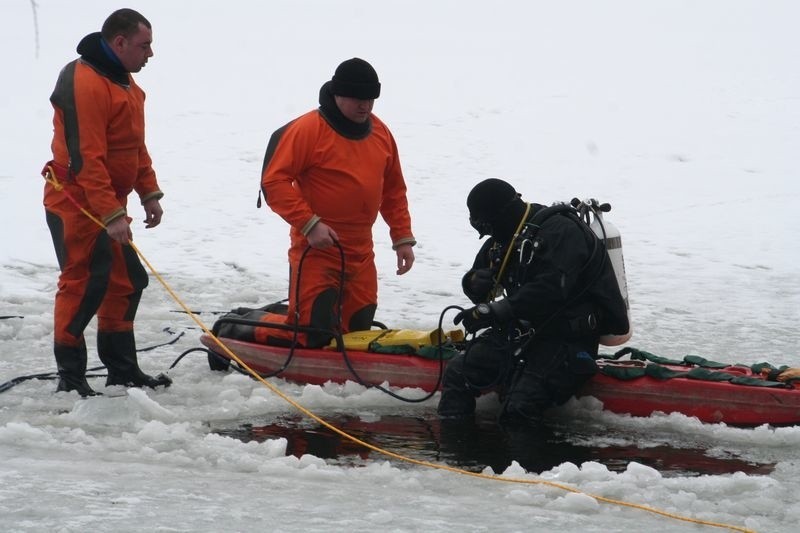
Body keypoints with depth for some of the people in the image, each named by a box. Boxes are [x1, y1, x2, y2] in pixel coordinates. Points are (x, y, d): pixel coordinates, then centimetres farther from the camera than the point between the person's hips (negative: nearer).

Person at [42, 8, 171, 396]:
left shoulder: (124, 82, 13)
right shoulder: (84, 82, -21)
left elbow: (135, 146, 22)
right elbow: (85, 157, -25)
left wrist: (149, 194, 14)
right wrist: (111, 214, -27)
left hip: (109, 203, 10)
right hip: (76, 203, -10)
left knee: (124, 281, 13)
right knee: (83, 284, -9)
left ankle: (122, 369, 22)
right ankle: (70, 376, -3)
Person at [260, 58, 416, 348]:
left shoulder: (381, 133, 9)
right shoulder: (307, 129, -12)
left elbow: (394, 190, 18)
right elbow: (273, 181, -15)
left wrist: (402, 237, 10)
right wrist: (309, 224, -21)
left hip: (360, 255, 7)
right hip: (316, 250, -7)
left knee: (358, 331, 9)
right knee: (313, 335, -14)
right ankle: (250, 327, 12)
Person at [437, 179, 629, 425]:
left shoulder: (560, 230, -17)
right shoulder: (503, 240, 11)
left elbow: (550, 289, -30)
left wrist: (496, 311, -32)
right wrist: (475, 280, -8)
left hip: (568, 337, -8)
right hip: (523, 329, 9)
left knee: (520, 405, -28)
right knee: (458, 372, -5)